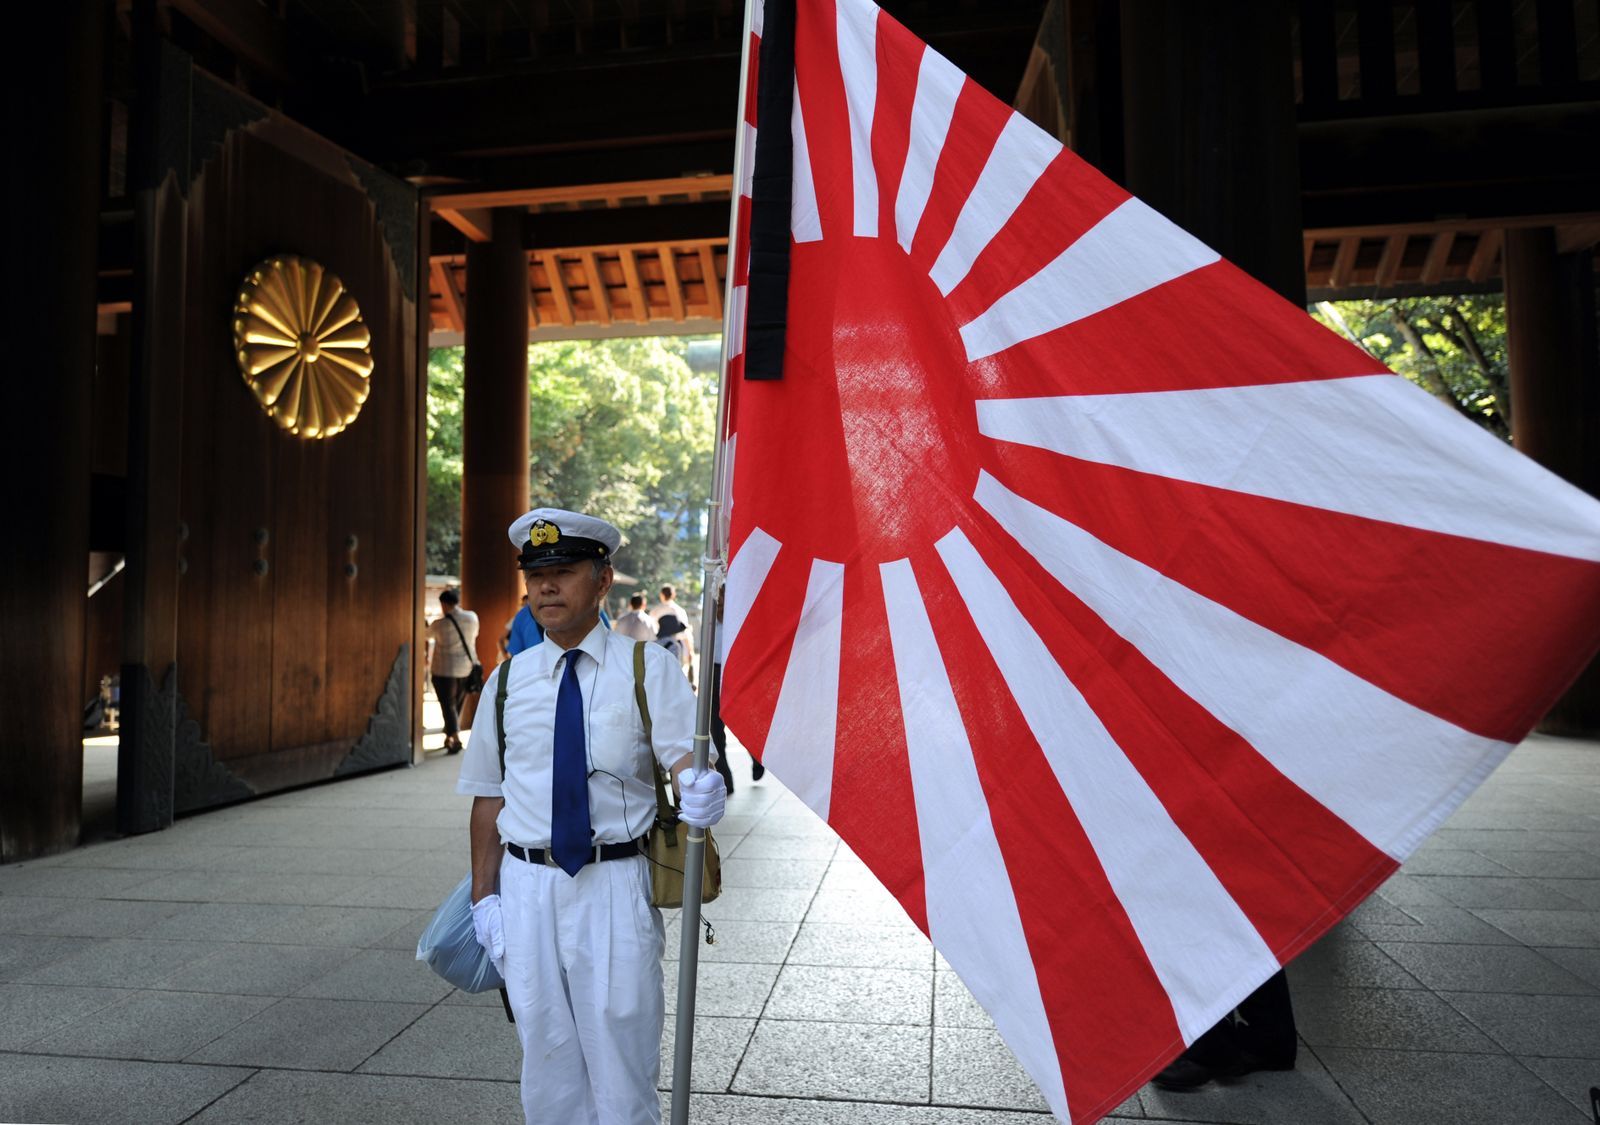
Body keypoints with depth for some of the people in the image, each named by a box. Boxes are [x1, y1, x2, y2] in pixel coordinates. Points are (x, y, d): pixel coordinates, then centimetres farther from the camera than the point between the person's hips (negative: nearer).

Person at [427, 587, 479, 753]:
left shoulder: (440, 624, -11)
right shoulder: (472, 617, -2)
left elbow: (427, 635, 10)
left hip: (444, 670, -4)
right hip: (467, 669, 4)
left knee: (448, 705, 1)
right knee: (458, 705, 15)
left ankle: (456, 739, -11)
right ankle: (449, 738, 24)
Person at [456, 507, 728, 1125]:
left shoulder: (648, 666, -3)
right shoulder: (507, 679, 5)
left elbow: (682, 754, -14)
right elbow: (489, 797, 8)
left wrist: (699, 791, -36)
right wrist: (484, 895, 4)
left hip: (616, 884, -3)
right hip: (527, 885, 3)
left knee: (621, 1051, 7)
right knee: (547, 1052, 15)